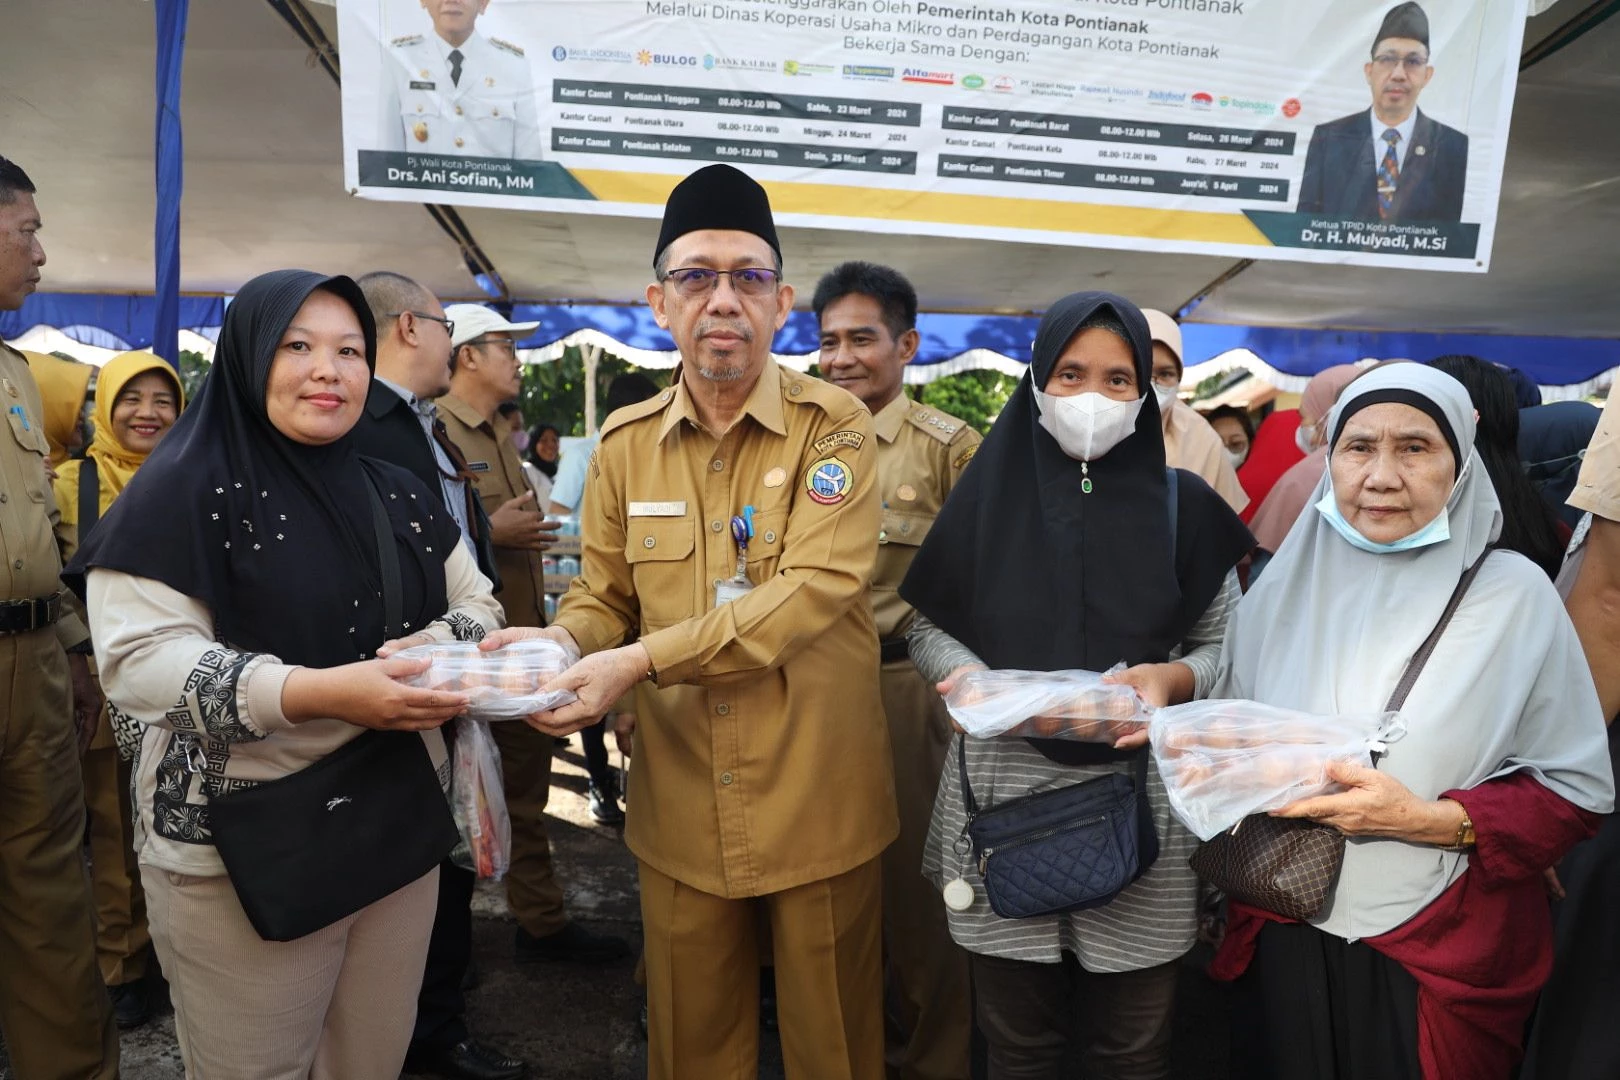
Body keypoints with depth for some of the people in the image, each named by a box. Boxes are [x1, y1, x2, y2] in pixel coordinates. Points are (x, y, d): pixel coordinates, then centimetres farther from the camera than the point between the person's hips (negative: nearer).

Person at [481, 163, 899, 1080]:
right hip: (681, 805, 4)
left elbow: (818, 586, -22)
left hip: (817, 804, -3)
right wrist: (564, 643, -14)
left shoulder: (834, 426, -9)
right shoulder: (625, 442, 4)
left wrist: (640, 662, -27)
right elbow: (604, 596, 9)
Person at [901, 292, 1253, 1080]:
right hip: (1006, 785, 0)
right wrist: (977, 680, -14)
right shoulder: (989, 494, 2)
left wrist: (1173, 678, -15)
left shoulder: (1180, 504, 2)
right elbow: (928, 627, 6)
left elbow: (1226, 645, 6)